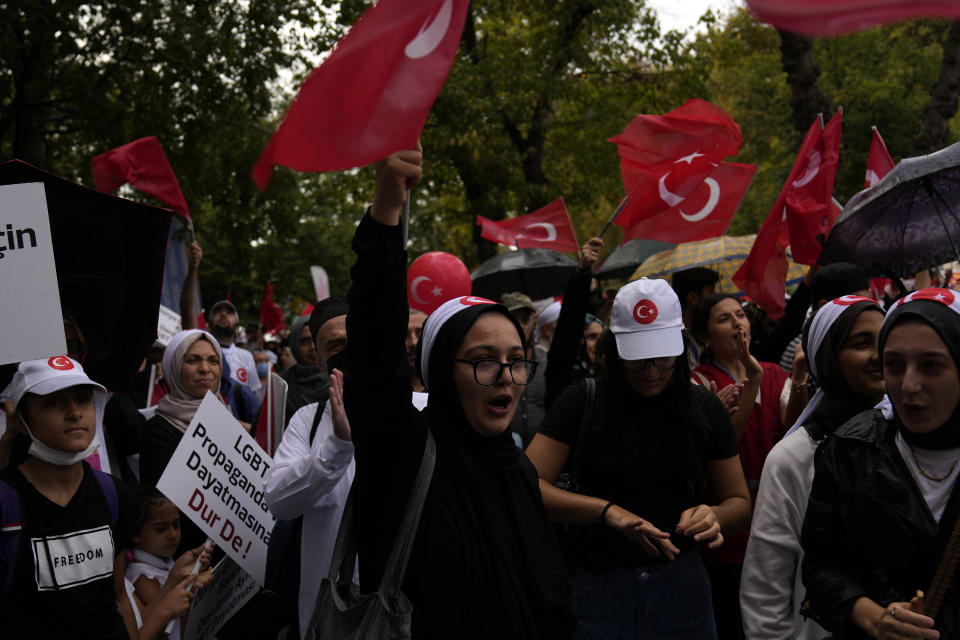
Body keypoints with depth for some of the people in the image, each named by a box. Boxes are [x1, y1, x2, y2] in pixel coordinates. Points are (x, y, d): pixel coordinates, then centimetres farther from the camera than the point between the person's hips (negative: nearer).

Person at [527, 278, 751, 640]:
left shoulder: (704, 409, 4)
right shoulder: (583, 402, -4)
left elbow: (739, 502, 9)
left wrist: (714, 515, -15)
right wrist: (607, 511, -27)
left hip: (681, 590, 2)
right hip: (596, 590, -2)